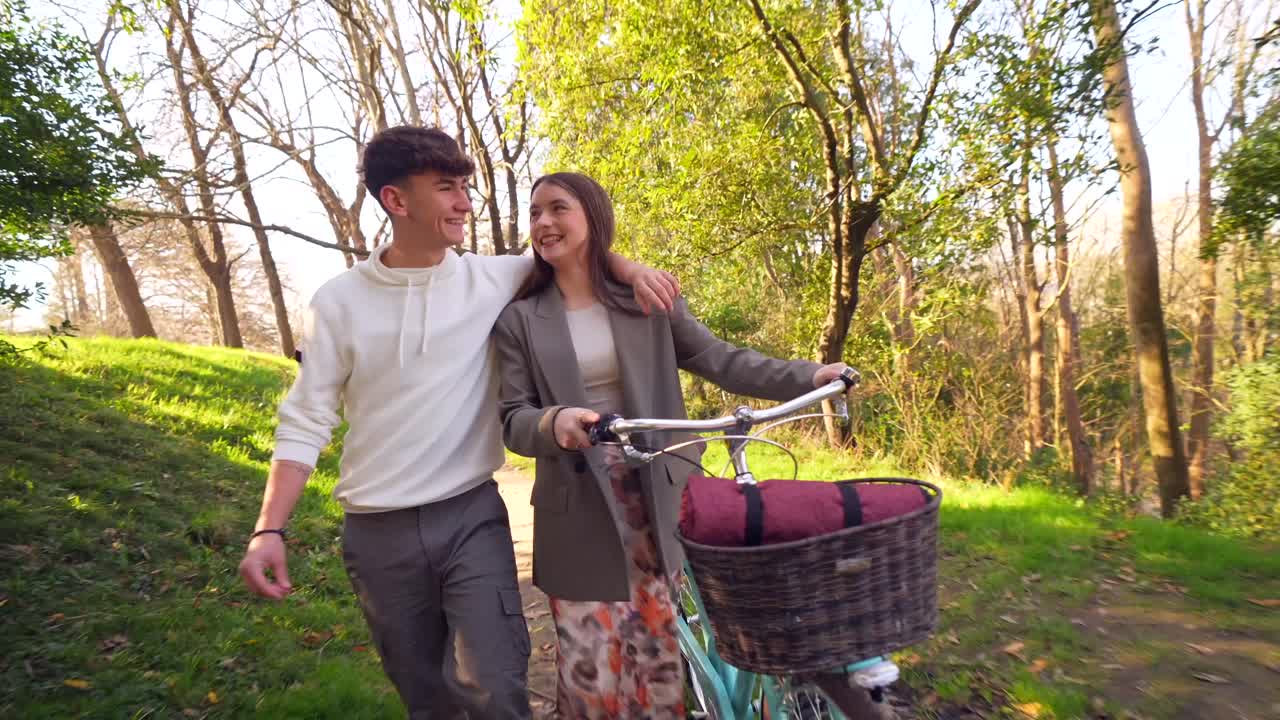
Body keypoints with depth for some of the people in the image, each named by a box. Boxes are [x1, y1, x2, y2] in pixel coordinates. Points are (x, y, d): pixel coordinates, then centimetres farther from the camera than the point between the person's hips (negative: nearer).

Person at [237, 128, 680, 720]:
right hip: (378, 534, 1)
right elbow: (306, 422, -1)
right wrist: (268, 530, -8)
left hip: (472, 517, 0)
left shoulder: (493, 281, -2)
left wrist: (631, 270, -8)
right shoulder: (339, 301, -3)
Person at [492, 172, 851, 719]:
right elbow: (514, 418, -4)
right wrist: (553, 423, -27)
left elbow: (719, 360, -1)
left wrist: (808, 376, -13)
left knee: (658, 658, 13)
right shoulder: (520, 320, 2)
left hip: (655, 502, 1)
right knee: (592, 669, 7)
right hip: (578, 513, 0)